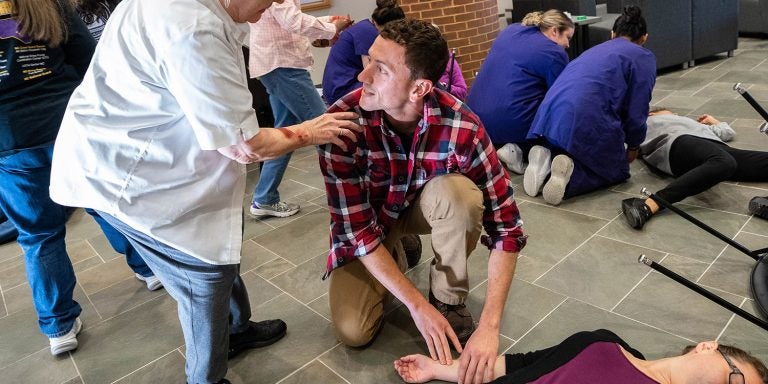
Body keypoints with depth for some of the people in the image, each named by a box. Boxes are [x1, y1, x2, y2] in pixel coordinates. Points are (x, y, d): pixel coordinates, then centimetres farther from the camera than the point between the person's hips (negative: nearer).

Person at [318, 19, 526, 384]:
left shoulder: (461, 124, -31)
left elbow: (505, 224, -27)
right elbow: (357, 228, -27)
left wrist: (489, 326, -34)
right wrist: (417, 306, -28)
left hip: (425, 206, 1)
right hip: (363, 221, 0)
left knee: (459, 191, -34)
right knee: (352, 331, -14)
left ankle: (449, 301, -7)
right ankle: (397, 255, 16)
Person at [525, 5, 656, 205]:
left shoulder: (596, 49, 32)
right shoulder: (644, 58, 11)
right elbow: (636, 112, 4)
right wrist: (633, 145, 23)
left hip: (549, 117, 7)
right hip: (587, 122, -6)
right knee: (617, 171, 19)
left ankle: (545, 158, 0)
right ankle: (570, 176, -11)